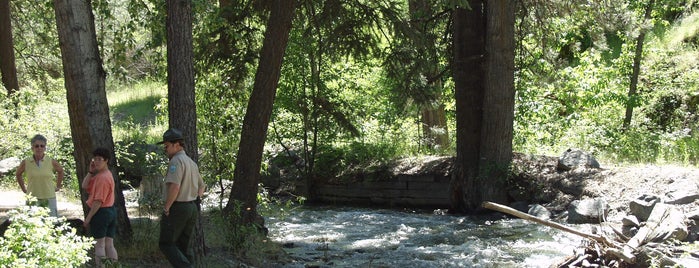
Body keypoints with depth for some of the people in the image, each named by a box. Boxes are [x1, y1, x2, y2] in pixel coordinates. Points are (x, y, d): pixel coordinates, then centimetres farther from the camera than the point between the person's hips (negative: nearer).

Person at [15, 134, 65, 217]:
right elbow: (18, 174, 18)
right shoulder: (26, 163, -1)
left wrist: (58, 186, 15)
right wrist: (23, 189, 14)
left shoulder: (51, 162, -1)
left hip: (49, 199, 0)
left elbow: (60, 171, 19)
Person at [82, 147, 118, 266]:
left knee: (99, 245, -3)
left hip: (101, 212, -10)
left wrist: (88, 218, -17)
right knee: (109, 245, 11)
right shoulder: (107, 174, 13)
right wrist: (91, 172, -2)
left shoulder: (102, 177, -17)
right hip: (111, 211, 10)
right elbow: (85, 186, 7)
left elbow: (98, 201, -20)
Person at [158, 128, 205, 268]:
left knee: (166, 244, -2)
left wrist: (166, 208, -17)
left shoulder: (176, 161, -14)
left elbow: (175, 186, -25)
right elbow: (201, 185, 27)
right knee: (184, 245, 14)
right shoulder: (192, 162, 16)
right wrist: (197, 199, 15)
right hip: (192, 208, 9)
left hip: (177, 208, -9)